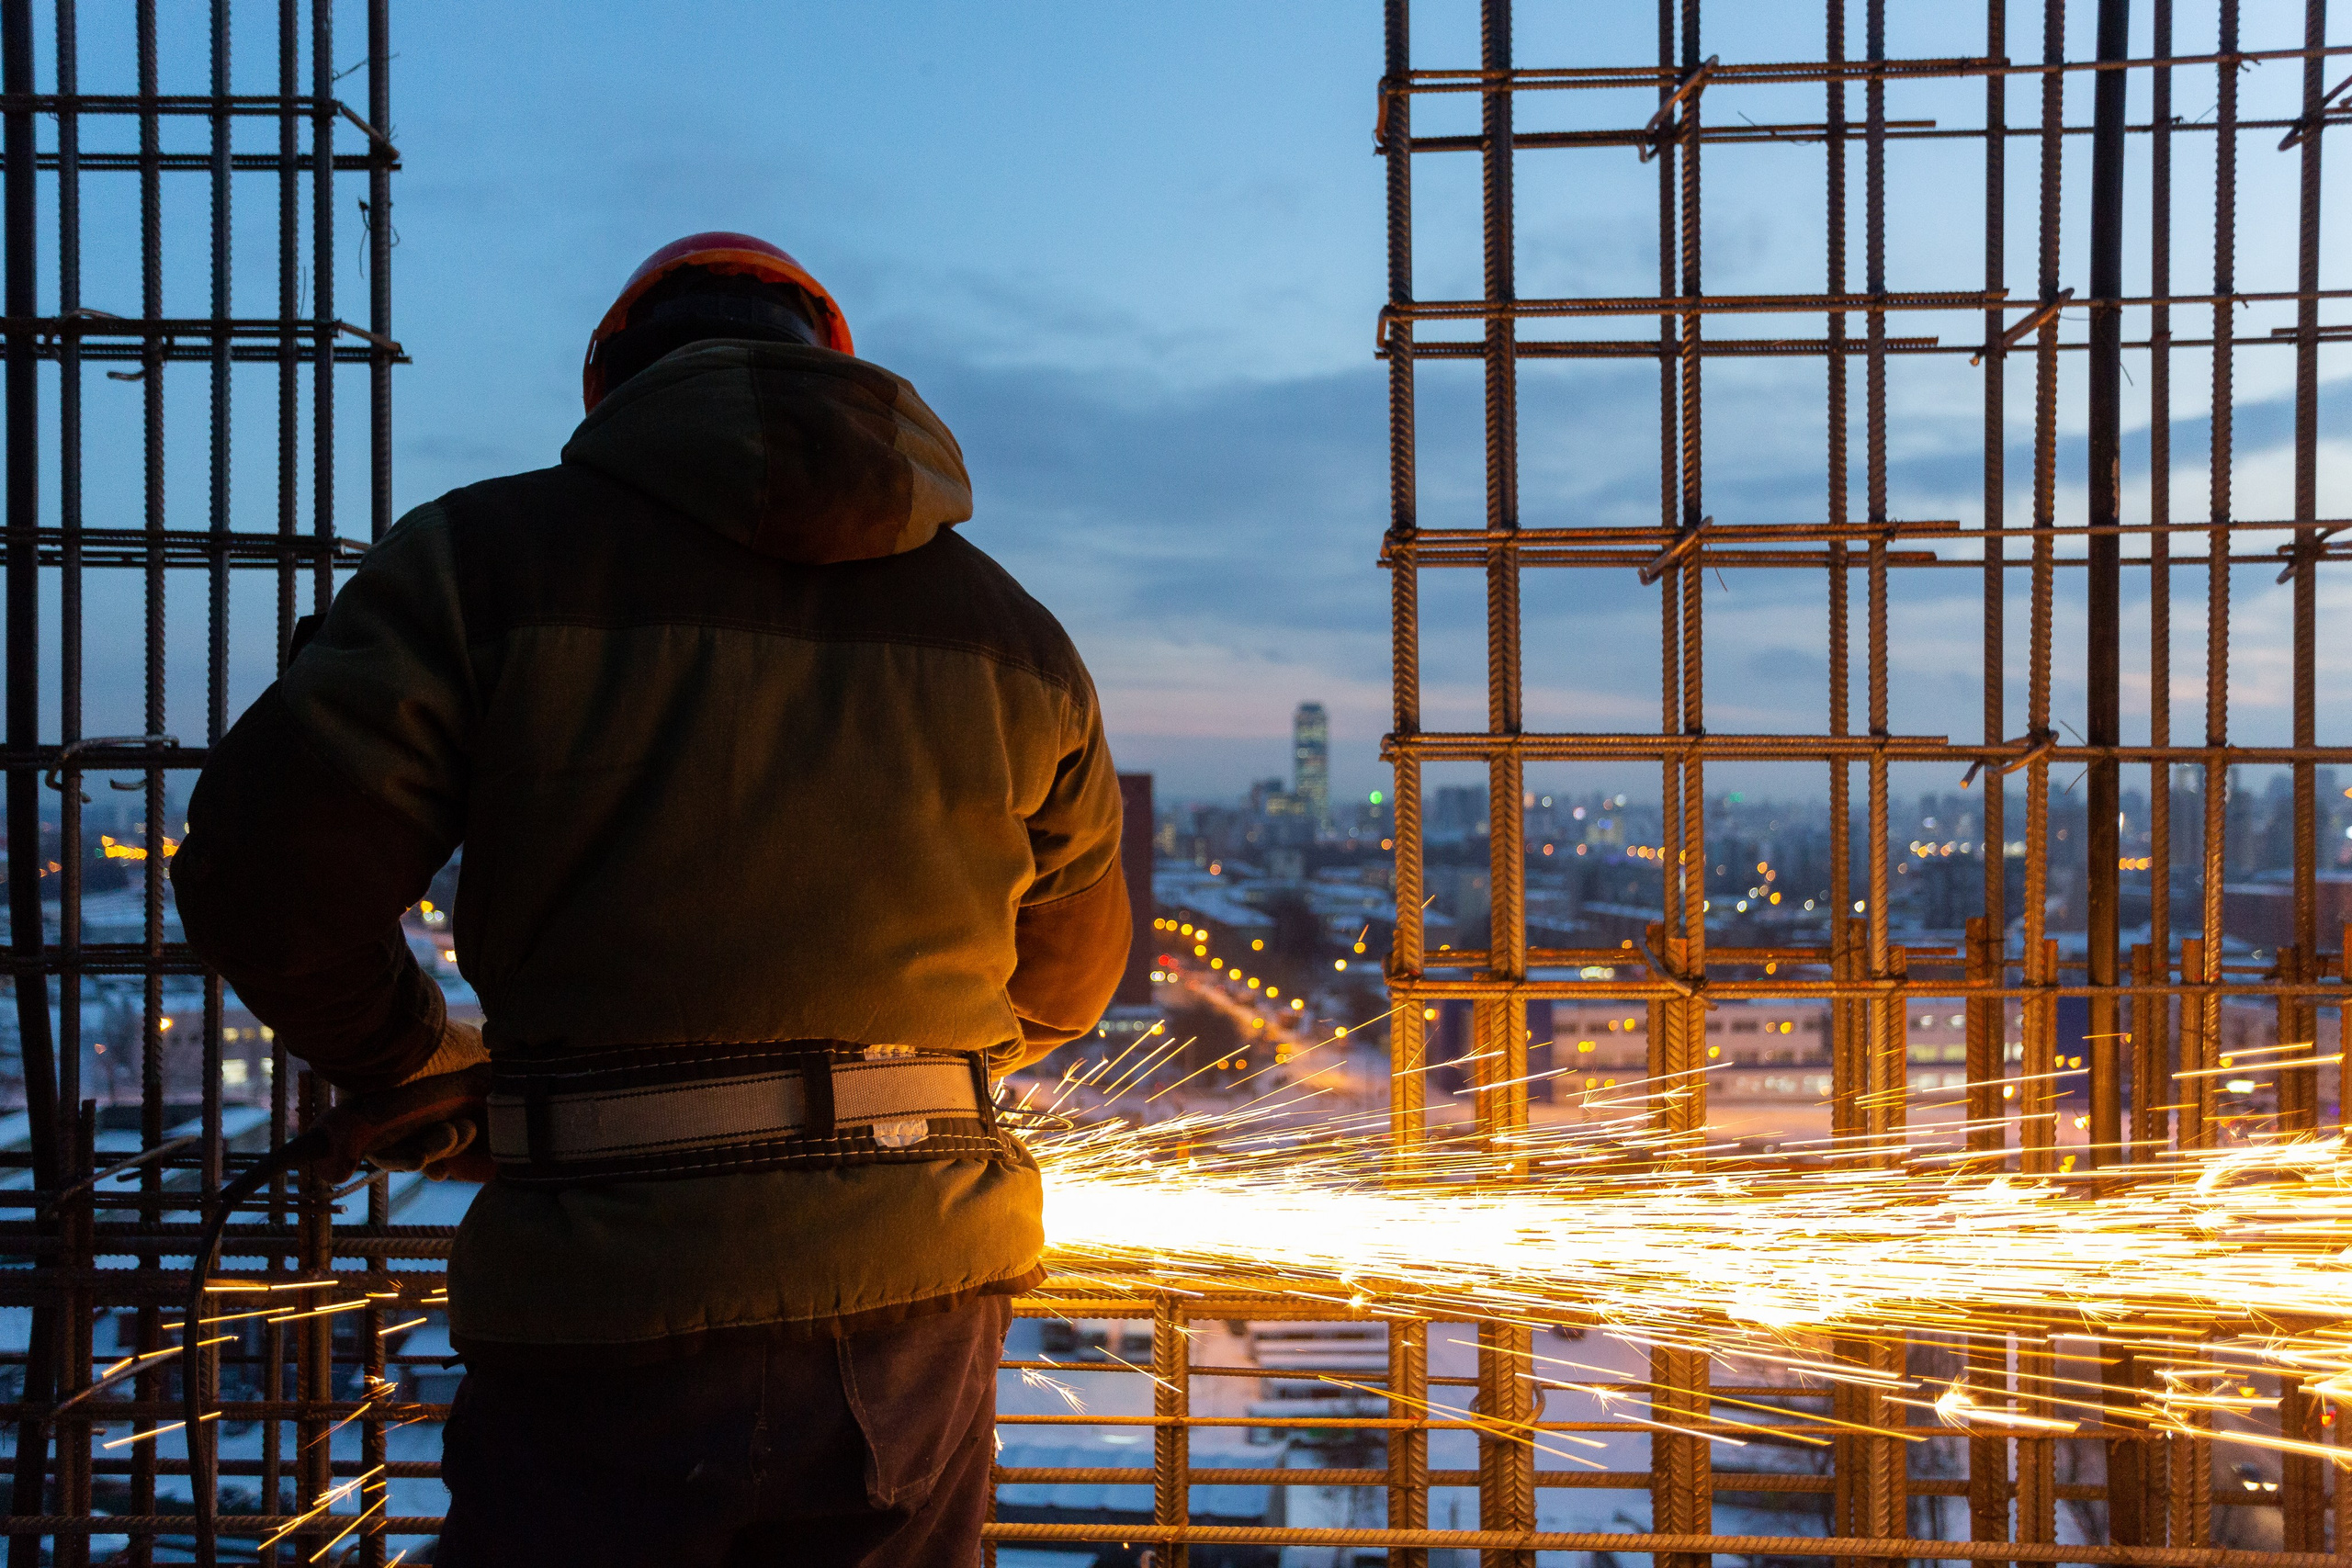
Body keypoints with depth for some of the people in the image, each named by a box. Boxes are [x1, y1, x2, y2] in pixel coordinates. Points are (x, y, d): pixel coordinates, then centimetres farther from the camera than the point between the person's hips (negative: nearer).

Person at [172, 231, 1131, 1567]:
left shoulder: (489, 557, -1)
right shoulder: (1013, 629, 10)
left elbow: (274, 868, -9)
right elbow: (1070, 973, 16)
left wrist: (412, 1074, 8)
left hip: (616, 1314, -3)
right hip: (923, 1306, 4)